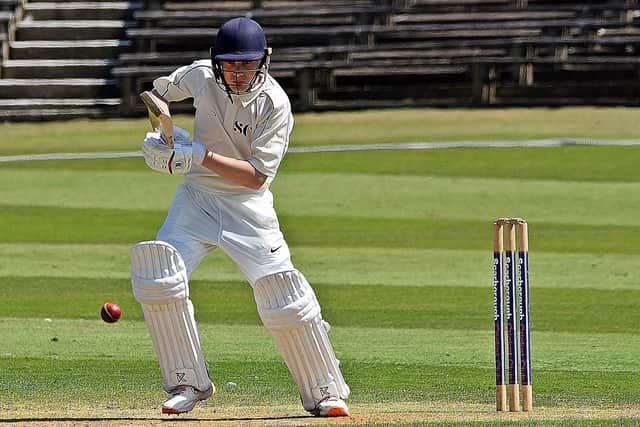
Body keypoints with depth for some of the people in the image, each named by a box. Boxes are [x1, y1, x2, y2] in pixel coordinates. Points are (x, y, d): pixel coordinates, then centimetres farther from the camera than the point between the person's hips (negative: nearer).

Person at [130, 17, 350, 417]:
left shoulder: (275, 103, -17)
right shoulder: (200, 75, -6)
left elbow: (257, 175, -22)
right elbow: (162, 90, 18)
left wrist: (200, 155, -31)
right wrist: (163, 128, -3)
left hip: (249, 207, -3)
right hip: (196, 199, 3)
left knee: (282, 294, -13)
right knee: (159, 274, -18)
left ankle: (325, 392, 4)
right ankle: (188, 383, -6)